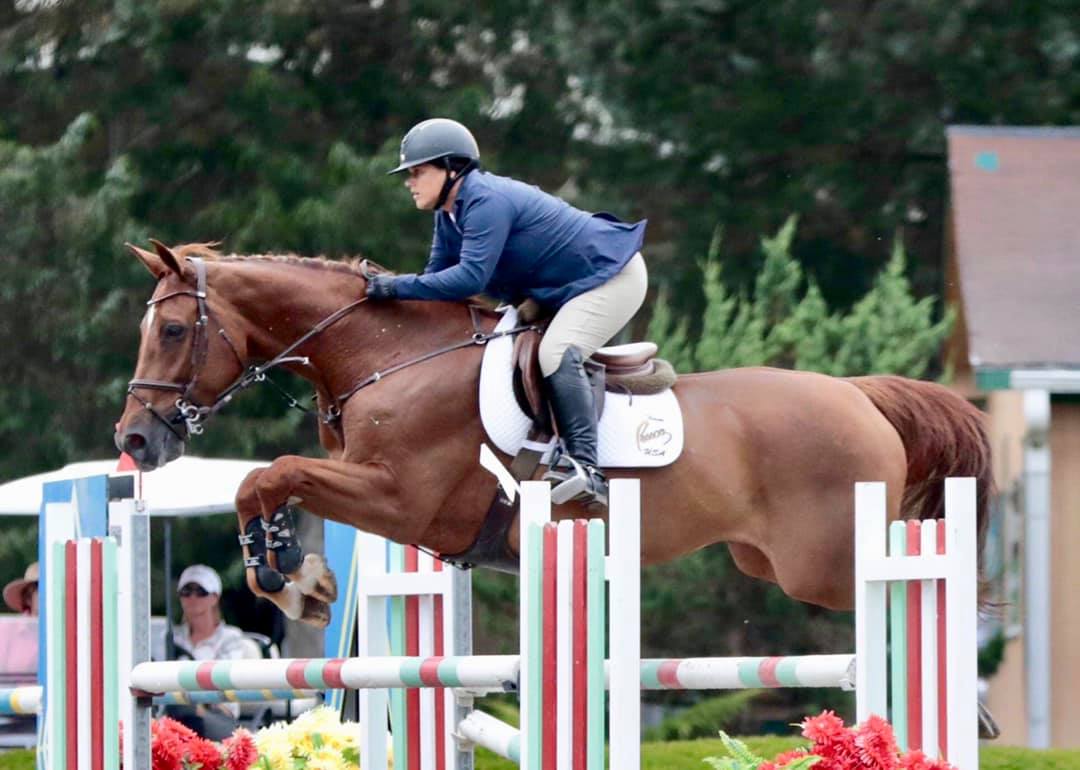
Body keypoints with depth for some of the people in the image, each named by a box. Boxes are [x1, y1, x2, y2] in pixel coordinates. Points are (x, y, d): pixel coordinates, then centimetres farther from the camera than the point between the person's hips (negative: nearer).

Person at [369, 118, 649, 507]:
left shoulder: (487, 201, -27)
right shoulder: (449, 214, 6)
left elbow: (471, 277, -35)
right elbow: (439, 274, 10)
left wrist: (398, 287, -33)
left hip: (612, 276, -11)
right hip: (560, 292, 11)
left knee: (557, 354, -30)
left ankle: (585, 467, -38)